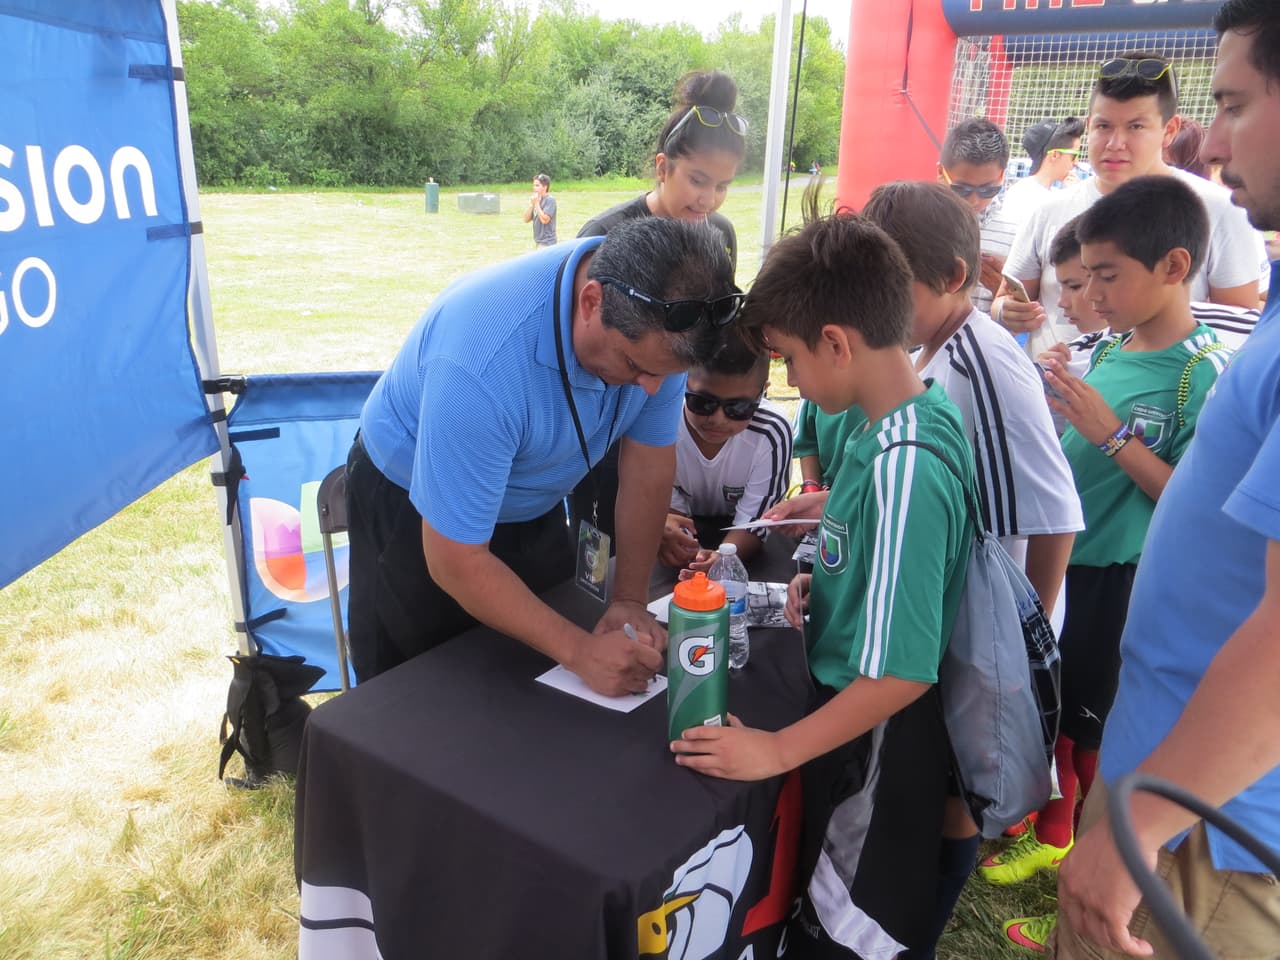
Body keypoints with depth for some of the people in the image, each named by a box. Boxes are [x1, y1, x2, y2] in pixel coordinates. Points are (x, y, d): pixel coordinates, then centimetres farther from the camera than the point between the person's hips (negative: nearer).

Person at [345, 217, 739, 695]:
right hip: (413, 512, -5)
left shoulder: (660, 318, -23)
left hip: (532, 504, 5)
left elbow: (650, 459, -9)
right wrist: (578, 650, -31)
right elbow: (456, 561, -31)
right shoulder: (482, 365, -40)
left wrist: (630, 598, -12)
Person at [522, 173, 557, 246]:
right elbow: (526, 219, 9)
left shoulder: (550, 200, -10)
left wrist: (536, 203, -12)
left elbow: (544, 220, -19)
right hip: (537, 242, 8)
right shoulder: (535, 199, 11)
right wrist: (531, 203, -3)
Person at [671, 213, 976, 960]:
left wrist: (777, 750, -21)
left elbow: (902, 671, -29)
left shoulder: (902, 467, -30)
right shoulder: (924, 413, -3)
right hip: (853, 715, 8)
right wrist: (829, 585, 1)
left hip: (876, 741, -8)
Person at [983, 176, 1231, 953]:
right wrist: (1050, 407, -5)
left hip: (1124, 580, -7)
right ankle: (1053, 836, 45)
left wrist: (1112, 435, -26)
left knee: (1096, 732, 8)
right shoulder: (1110, 349, 3)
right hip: (1061, 559, 7)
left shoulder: (1207, 375, -17)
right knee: (1053, 706, 21)